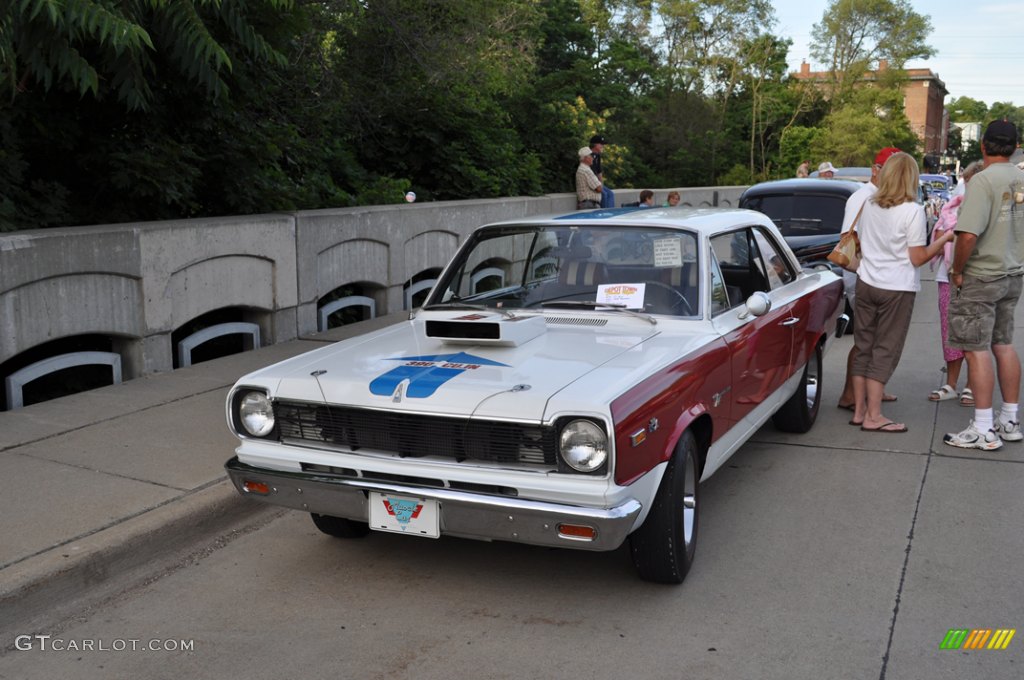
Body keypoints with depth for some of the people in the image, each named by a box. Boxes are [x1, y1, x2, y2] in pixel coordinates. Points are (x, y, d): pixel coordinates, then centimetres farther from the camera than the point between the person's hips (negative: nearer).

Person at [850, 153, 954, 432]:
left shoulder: (868, 205, 4)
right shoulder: (912, 211, -13)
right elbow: (918, 258, -11)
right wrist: (945, 238, -1)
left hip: (866, 282, 5)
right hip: (897, 289, -5)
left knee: (863, 347, 12)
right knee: (885, 352, 1)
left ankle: (859, 411, 16)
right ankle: (873, 417, 2)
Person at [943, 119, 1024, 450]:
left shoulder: (983, 180, -18)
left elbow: (968, 235, -26)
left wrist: (958, 271, -13)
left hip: (981, 278, -8)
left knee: (977, 350, -3)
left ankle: (984, 430, 1)